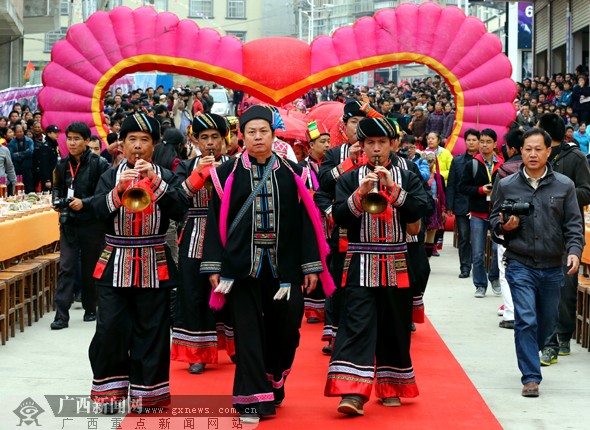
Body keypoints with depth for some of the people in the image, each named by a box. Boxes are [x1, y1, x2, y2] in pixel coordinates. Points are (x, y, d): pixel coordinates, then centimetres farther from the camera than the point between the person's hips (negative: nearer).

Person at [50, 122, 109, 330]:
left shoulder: (98, 164, -8)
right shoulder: (62, 165, 7)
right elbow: (57, 188, 21)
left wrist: (84, 203, -20)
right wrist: (57, 200, 1)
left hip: (92, 224, -3)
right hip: (69, 224, 3)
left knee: (90, 269, 9)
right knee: (66, 268, -4)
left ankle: (90, 309, 25)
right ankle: (61, 315, -6)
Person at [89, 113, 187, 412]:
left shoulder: (166, 177, 5)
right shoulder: (110, 176, 7)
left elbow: (179, 210, -10)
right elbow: (98, 210, -6)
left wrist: (155, 181, -20)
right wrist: (119, 188, -21)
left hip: (154, 266, 0)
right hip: (116, 264, 1)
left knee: (151, 331, 3)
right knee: (110, 329, -3)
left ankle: (147, 393, 13)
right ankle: (110, 388, 12)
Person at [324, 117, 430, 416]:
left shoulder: (407, 178, 8)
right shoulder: (350, 179, 6)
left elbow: (418, 211, -7)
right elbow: (339, 217, -5)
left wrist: (394, 188, -18)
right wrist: (360, 193, -19)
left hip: (395, 264, 2)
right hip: (360, 264, -1)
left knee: (394, 327, 8)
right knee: (357, 324, -12)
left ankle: (390, 388, 22)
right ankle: (352, 392, -19)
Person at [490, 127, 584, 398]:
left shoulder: (564, 185, 3)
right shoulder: (506, 186, 3)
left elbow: (573, 224, 2)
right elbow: (494, 219, 11)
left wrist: (574, 250, -14)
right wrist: (504, 226, -12)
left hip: (552, 267, 2)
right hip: (520, 265, -2)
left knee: (547, 321, 15)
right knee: (526, 321, -12)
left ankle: (529, 357, 41)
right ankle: (531, 378, -6)